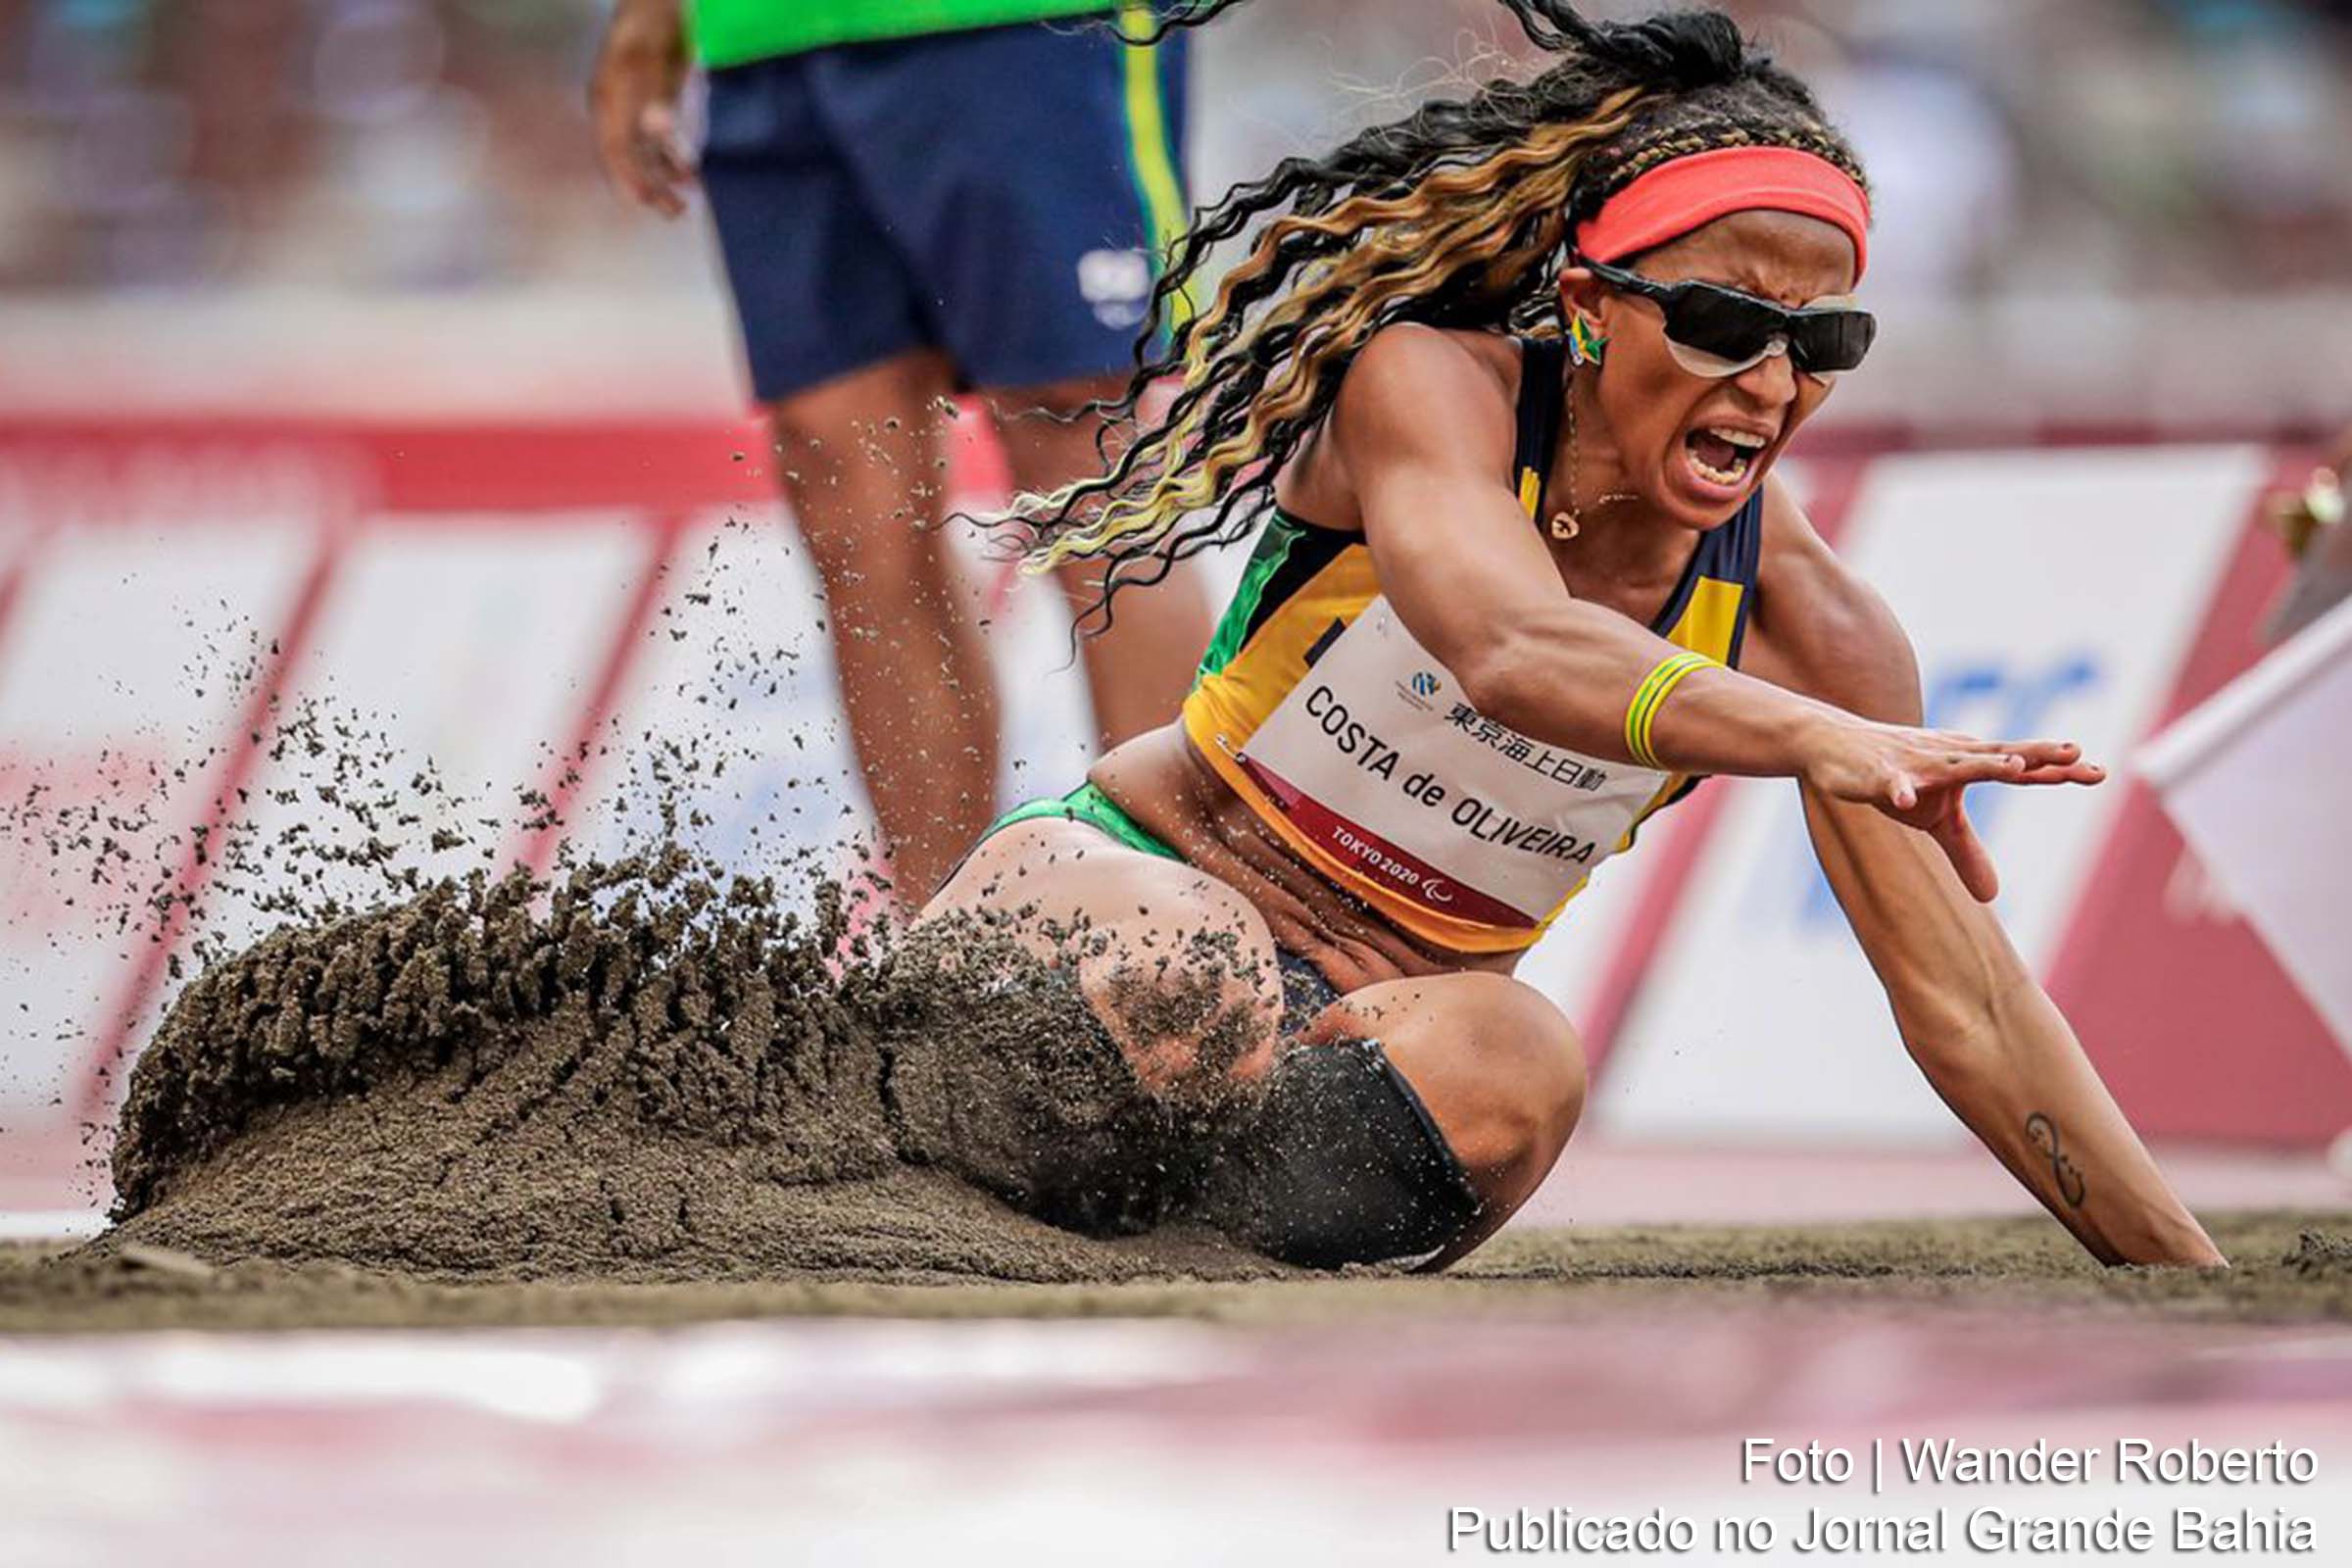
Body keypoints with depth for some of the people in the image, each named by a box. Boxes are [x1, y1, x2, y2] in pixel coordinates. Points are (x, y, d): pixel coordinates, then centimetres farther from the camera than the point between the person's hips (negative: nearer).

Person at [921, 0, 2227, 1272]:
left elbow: (1963, 1004, -4)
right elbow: (1511, 651, -40)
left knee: (1506, 1071, -34)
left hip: (1372, 1018, 3)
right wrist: (1823, 741, -56)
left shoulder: (1805, 627, -9)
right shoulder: (1428, 386, -18)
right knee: (1184, 961, -40)